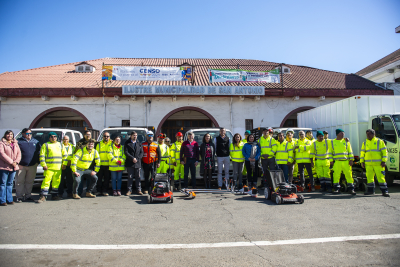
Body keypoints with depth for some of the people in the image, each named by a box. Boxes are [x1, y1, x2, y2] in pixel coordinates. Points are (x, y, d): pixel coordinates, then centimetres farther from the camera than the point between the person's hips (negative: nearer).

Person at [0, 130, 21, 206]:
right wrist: (11, 162, -15)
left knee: (10, 183, 11)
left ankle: (9, 199, 17)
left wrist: (16, 161, -6)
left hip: (13, 167, 6)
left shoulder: (15, 143, 17)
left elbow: (19, 153, 11)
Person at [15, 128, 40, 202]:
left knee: (30, 181, 8)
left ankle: (28, 196, 17)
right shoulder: (18, 141, 0)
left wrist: (37, 162, 7)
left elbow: (39, 152, 14)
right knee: (19, 181, 2)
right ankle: (19, 196, 11)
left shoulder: (35, 142, 11)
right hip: (21, 165, -3)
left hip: (32, 165, 3)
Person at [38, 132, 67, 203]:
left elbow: (64, 154, 20)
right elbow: (42, 156, -1)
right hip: (49, 167, -4)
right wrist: (44, 165, -11)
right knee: (46, 181, -11)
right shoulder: (45, 145, 7)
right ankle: (43, 196, -6)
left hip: (58, 168, 4)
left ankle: (54, 195, 18)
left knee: (57, 182, 7)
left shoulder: (60, 145, 19)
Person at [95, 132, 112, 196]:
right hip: (100, 164, 2)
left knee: (107, 179, 3)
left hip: (108, 165, -1)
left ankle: (105, 191, 11)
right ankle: (99, 190, 15)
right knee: (99, 178, 4)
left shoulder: (112, 144, 8)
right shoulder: (99, 144, 13)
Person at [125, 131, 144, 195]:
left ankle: (139, 190, 10)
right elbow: (126, 152, -4)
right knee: (130, 177, 1)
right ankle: (129, 190, 9)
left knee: (138, 177, 4)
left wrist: (137, 159, -7)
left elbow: (141, 153, 9)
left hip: (138, 163, 2)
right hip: (129, 163, -2)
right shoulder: (127, 143, 6)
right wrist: (132, 158, -13)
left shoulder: (139, 143, 15)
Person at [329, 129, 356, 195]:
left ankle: (351, 189, 8)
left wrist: (351, 160, 1)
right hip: (337, 162, -1)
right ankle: (336, 188, 11)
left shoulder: (346, 141, 10)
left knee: (349, 175, -1)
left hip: (346, 162, 1)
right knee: (336, 176, 1)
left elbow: (350, 151, 9)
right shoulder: (332, 142, 8)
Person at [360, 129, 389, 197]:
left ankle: (384, 191, 2)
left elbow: (385, 152, 0)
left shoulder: (380, 142, 4)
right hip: (368, 164, 4)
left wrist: (383, 161, -9)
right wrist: (362, 162, 6)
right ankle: (371, 190, 15)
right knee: (369, 177, 6)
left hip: (378, 164, -4)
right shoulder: (365, 143, 14)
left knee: (381, 177, -5)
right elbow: (362, 153, 14)